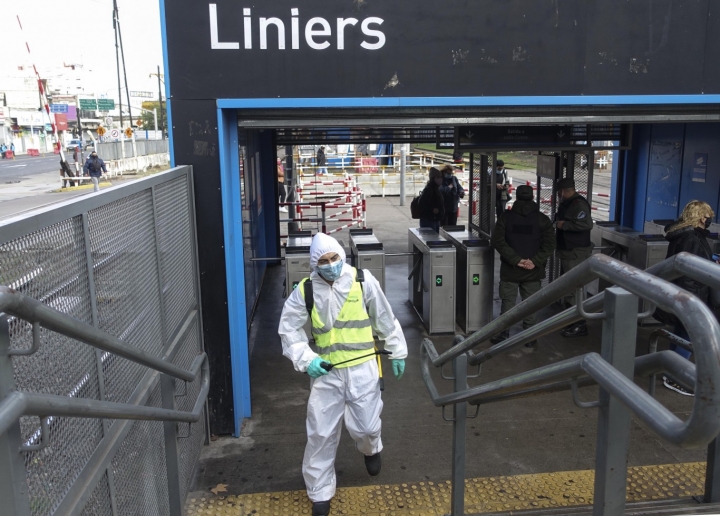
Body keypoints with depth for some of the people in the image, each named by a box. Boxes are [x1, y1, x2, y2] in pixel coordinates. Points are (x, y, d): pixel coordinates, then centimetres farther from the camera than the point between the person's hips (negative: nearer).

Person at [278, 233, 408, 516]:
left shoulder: (362, 280, -5)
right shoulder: (305, 290, -4)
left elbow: (385, 319, 4)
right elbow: (288, 328, 3)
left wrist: (397, 353, 9)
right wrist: (305, 359, -9)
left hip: (362, 368, -1)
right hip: (326, 371, 1)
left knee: (365, 426, 4)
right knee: (321, 433, 4)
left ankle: (371, 449, 44)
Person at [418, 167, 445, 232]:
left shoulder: (436, 188, 13)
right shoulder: (428, 189, -17)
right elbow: (421, 203, -24)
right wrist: (432, 210, -22)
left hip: (436, 220, 10)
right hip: (428, 220, -10)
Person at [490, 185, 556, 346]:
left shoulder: (506, 217, -1)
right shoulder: (543, 219, 0)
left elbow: (497, 241, -10)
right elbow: (549, 244, -8)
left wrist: (515, 260, -13)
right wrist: (535, 261, -12)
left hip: (510, 269, 0)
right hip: (533, 271, 0)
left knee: (507, 303, 8)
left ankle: (502, 336, 12)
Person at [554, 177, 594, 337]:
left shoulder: (578, 204, -18)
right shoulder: (568, 203, 13)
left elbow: (587, 224, -30)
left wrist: (564, 225, -23)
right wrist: (560, 223, 6)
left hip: (576, 254, -11)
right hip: (568, 252, 11)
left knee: (574, 289, -9)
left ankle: (580, 325, -3)